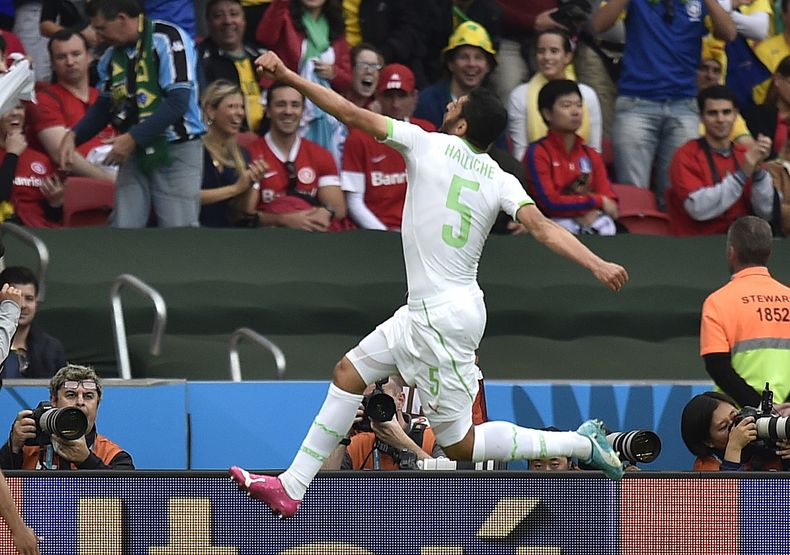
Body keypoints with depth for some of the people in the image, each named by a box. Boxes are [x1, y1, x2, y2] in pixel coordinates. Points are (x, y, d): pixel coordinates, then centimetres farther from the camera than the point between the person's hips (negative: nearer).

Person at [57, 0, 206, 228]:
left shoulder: (168, 39, -14)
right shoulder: (111, 57, 6)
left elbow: (178, 102, -20)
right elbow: (104, 106, 17)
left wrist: (133, 138, -20)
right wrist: (73, 136, -1)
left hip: (176, 151, -6)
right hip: (135, 153, 6)